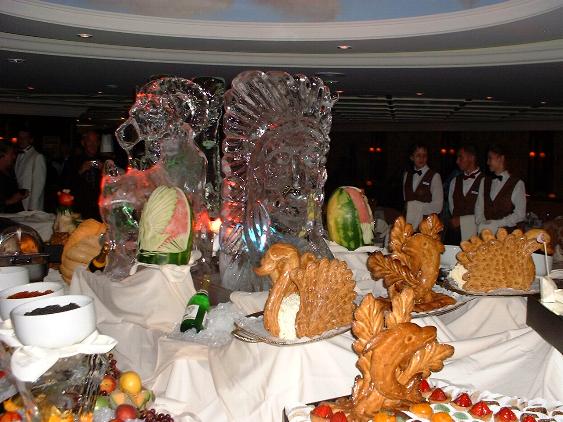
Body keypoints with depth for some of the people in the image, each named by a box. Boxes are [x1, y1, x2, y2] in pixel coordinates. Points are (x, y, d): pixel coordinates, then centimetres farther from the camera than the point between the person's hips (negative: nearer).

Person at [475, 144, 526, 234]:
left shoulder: (517, 184, -1)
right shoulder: (484, 181, 13)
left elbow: (520, 215, -5)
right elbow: (479, 207, 9)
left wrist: (496, 224, -11)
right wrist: (482, 225, -8)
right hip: (485, 233, 3)